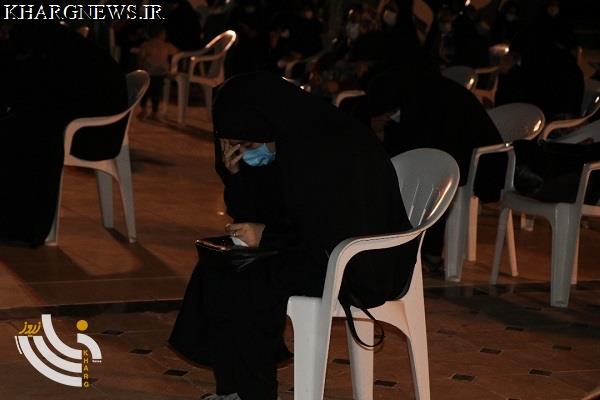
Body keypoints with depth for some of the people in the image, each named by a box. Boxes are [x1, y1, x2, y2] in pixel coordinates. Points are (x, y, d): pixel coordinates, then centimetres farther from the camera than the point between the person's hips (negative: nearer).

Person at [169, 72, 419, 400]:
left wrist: (267, 236, -17)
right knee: (215, 265, -2)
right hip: (319, 247, 9)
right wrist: (235, 173, -7)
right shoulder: (287, 142, 3)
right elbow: (254, 215, 11)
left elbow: (337, 233, -25)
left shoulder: (335, 149, -24)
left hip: (361, 265, -9)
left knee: (244, 281, -22)